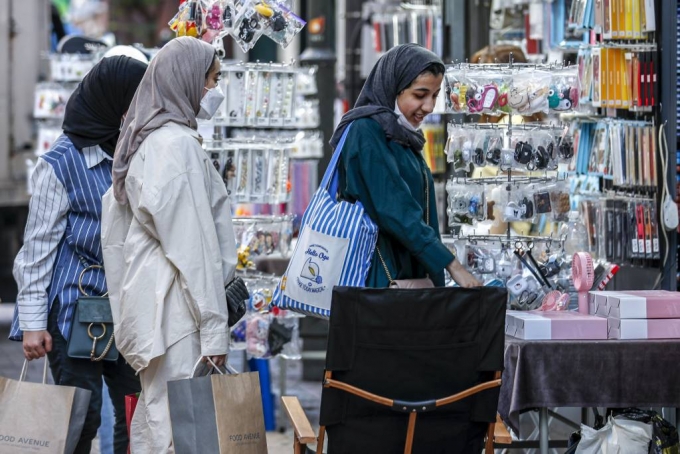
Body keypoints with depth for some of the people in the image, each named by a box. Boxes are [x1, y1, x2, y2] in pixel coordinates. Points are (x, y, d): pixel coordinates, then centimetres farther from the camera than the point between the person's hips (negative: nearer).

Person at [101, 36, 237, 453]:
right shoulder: (179, 143, -12)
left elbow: (114, 228, 20)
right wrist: (214, 328, -16)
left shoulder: (142, 141, 17)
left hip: (145, 302, 10)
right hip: (177, 309, -10)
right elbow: (193, 244, -17)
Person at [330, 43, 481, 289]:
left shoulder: (403, 137, 15)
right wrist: (452, 265, -22)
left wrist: (434, 280, 11)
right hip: (376, 277, -8)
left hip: (409, 274, 8)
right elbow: (393, 211, -20)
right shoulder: (366, 131, -12)